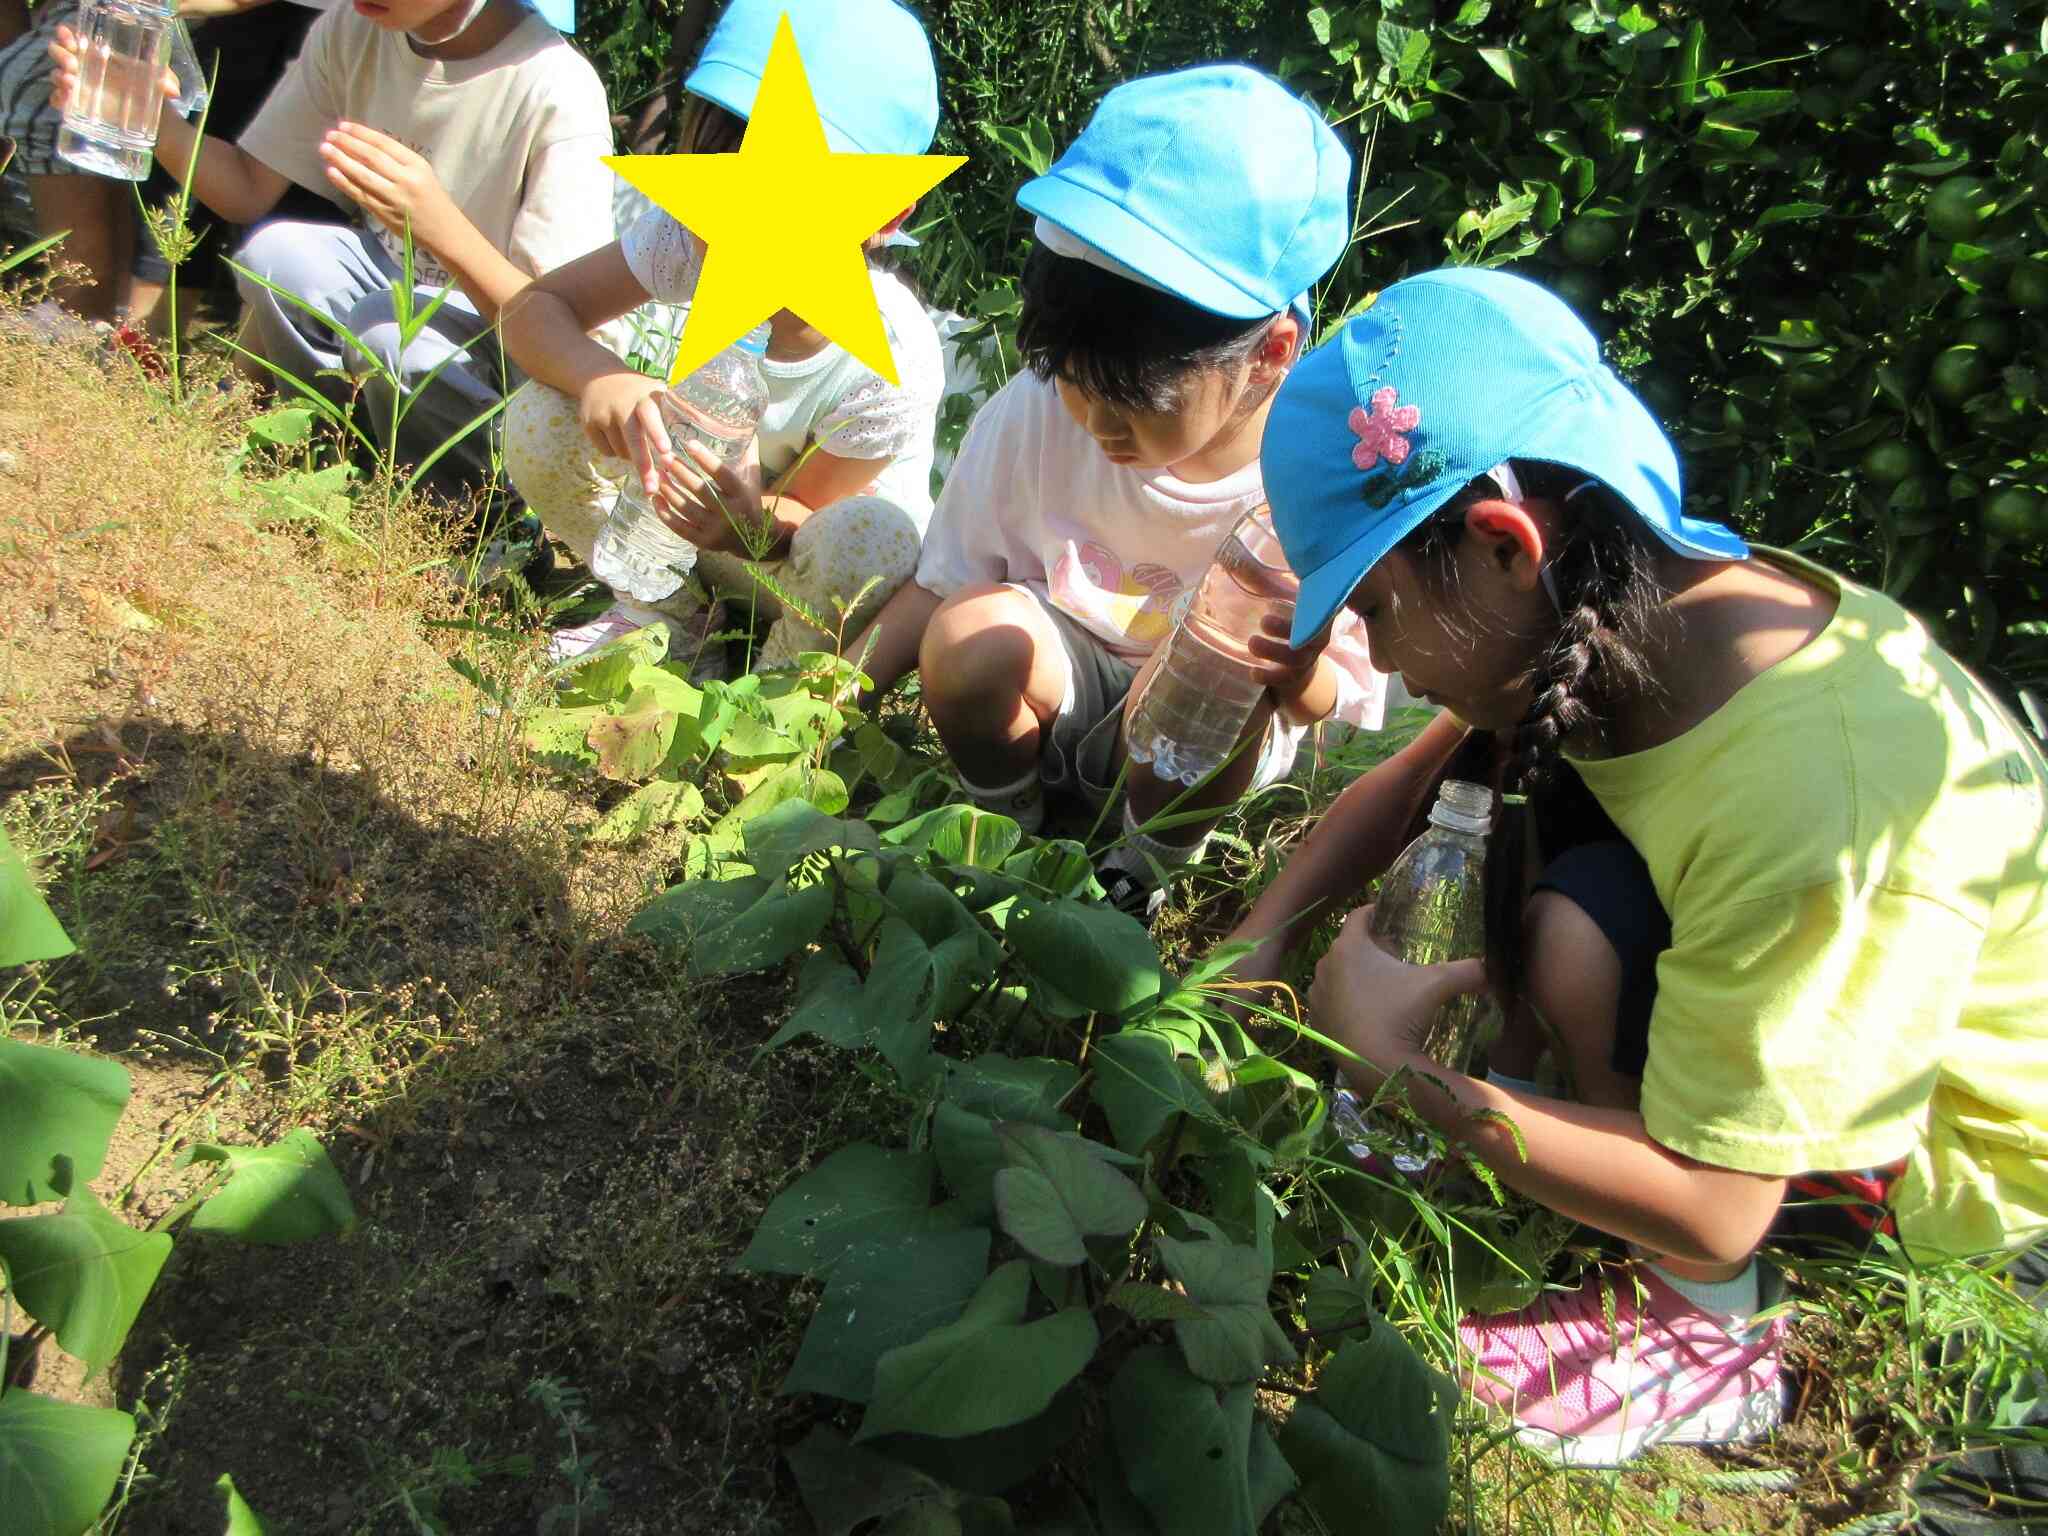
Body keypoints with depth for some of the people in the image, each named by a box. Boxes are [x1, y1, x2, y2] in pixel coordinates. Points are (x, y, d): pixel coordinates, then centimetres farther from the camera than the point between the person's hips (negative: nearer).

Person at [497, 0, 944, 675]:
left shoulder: (892, 363, -31)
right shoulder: (688, 239, -22)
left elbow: (804, 511, -20)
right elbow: (535, 309, -16)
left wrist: (758, 524, -46)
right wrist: (594, 374, -40)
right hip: (712, 487, 4)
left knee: (872, 542, -40)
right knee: (539, 421, -18)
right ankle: (668, 611, 4)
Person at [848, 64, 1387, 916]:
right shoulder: (1033, 414, -17)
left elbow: (1351, 697, -11)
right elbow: (941, 585, -5)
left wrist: (1303, 680, -36)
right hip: (1052, 687, 2)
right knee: (974, 632, -31)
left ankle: (1144, 872, -2)